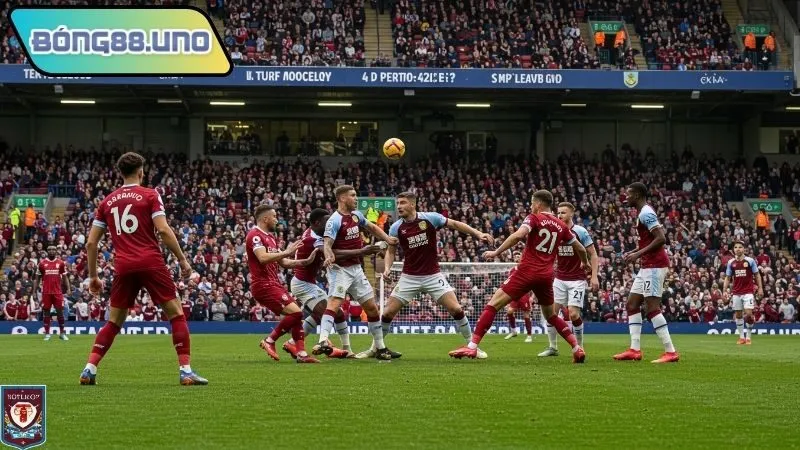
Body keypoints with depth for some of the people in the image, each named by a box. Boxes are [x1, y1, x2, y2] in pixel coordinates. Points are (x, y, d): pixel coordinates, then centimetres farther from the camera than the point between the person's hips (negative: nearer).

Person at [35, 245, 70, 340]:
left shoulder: (60, 263, 5)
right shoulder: (42, 263, 4)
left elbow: (65, 276, 9)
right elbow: (37, 278, 8)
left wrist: (68, 288, -3)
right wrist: (34, 290, 3)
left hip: (58, 291, 0)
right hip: (46, 292, 0)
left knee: (60, 311, 0)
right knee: (46, 311, 3)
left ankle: (62, 333, 8)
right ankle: (47, 333, 9)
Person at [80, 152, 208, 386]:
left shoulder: (107, 201, 15)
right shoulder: (150, 195, 3)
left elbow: (91, 242, 13)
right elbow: (163, 230, -9)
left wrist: (93, 276, 20)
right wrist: (182, 259, -2)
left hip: (123, 267, 4)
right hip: (151, 263, -4)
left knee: (113, 322, 14)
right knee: (176, 314, 3)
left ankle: (89, 369, 5)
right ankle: (185, 370, -6)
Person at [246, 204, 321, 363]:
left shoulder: (271, 237, 20)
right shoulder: (255, 235, -11)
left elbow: (284, 263, 22)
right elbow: (263, 258, -26)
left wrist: (306, 261, 12)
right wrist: (286, 252, -21)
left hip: (274, 283, 10)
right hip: (263, 284, -10)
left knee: (296, 315, 5)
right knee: (295, 312, -17)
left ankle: (301, 353, 4)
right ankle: (269, 341, -4)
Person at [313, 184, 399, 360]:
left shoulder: (356, 215, 7)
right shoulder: (334, 221, -16)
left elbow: (372, 227, 26)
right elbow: (327, 245, -25)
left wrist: (387, 239, 12)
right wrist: (330, 256, -46)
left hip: (356, 268, 8)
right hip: (340, 269, -8)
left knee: (372, 307, 11)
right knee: (334, 303, -27)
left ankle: (380, 348, 22)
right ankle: (323, 342, -37)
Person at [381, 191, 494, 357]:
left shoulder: (430, 218, -10)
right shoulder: (396, 228, -4)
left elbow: (455, 224, -2)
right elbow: (391, 251, 8)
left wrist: (478, 234, -11)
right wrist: (387, 267, -10)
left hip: (433, 276, -1)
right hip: (409, 278, 1)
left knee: (456, 309, -10)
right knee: (388, 312, -3)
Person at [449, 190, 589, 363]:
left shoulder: (534, 218, -2)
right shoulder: (561, 226, 13)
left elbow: (518, 235, -20)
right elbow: (580, 248, 21)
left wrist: (496, 252, -16)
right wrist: (585, 263, 41)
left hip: (528, 271, -5)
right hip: (547, 275, 5)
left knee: (492, 305, -4)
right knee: (551, 315, 25)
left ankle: (472, 346, -13)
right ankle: (577, 349, 16)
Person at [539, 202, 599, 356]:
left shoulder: (580, 231, -8)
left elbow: (593, 254, -5)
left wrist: (594, 276, -12)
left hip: (577, 279, -5)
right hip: (560, 279, 5)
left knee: (573, 313, -12)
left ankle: (579, 347, 5)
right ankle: (552, 347, 7)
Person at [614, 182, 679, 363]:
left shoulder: (645, 213, -14)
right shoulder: (645, 212, 17)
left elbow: (661, 239, -23)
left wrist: (638, 254, -20)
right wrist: (633, 253, 16)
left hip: (654, 265, -11)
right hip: (648, 266, 11)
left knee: (652, 308, -12)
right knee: (632, 304, 10)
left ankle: (670, 352, -12)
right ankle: (635, 350, 9)